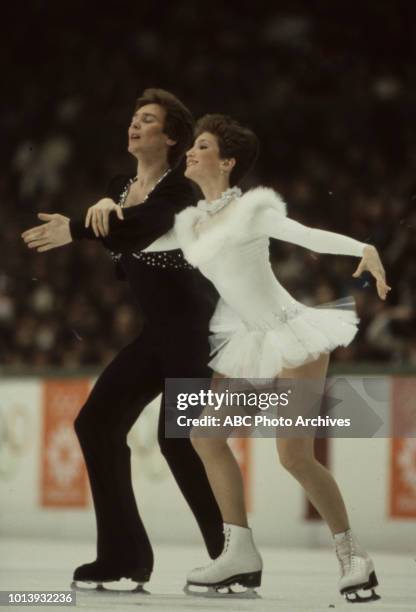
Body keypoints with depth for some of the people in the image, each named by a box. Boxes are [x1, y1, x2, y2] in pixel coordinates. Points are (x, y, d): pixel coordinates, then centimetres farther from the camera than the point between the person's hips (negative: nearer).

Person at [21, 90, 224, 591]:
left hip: (192, 324, -9)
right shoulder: (120, 187, 13)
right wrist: (102, 205, -24)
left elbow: (144, 225, -31)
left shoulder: (179, 191, -13)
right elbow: (112, 230, -3)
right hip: (157, 329, 9)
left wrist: (75, 231, -40)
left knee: (179, 437, -15)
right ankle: (124, 555, 8)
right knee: (97, 422, 3)